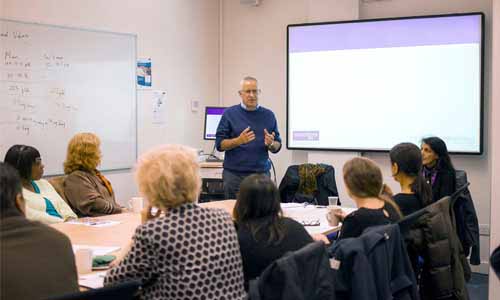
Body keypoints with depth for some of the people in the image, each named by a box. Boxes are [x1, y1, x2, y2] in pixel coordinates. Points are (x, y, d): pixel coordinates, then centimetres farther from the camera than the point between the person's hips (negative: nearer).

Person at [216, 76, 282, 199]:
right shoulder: (229, 114, 2)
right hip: (234, 174, -2)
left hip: (261, 174, 2)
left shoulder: (269, 115, 8)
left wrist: (270, 144, -12)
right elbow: (220, 144, -2)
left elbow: (277, 146, 11)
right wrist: (239, 140, -18)